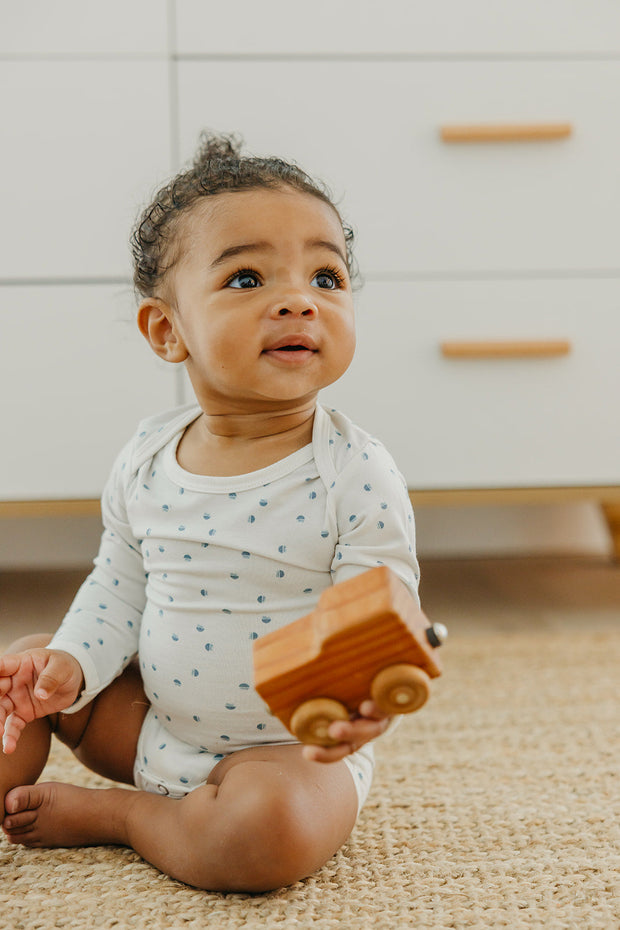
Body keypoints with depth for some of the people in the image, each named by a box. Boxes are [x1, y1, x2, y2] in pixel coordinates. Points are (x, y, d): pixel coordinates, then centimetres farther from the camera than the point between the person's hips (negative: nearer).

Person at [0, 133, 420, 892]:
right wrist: (72, 665, -12)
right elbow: (118, 589, 6)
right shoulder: (145, 461, -5)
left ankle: (105, 815, -8)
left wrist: (365, 701, -43)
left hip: (290, 750, -4)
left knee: (271, 827, -32)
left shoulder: (356, 475, -20)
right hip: (155, 728, 5)